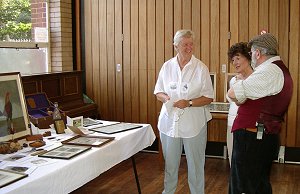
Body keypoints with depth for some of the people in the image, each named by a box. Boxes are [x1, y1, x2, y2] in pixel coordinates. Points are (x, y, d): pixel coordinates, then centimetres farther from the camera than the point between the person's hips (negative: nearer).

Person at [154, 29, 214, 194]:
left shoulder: (201, 68, -5)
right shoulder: (167, 66, 3)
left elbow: (208, 98, -4)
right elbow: (158, 92, 11)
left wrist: (189, 103, -17)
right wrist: (165, 98, -11)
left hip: (193, 123, -2)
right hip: (169, 121, 3)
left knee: (195, 164, 8)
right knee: (170, 163, 16)